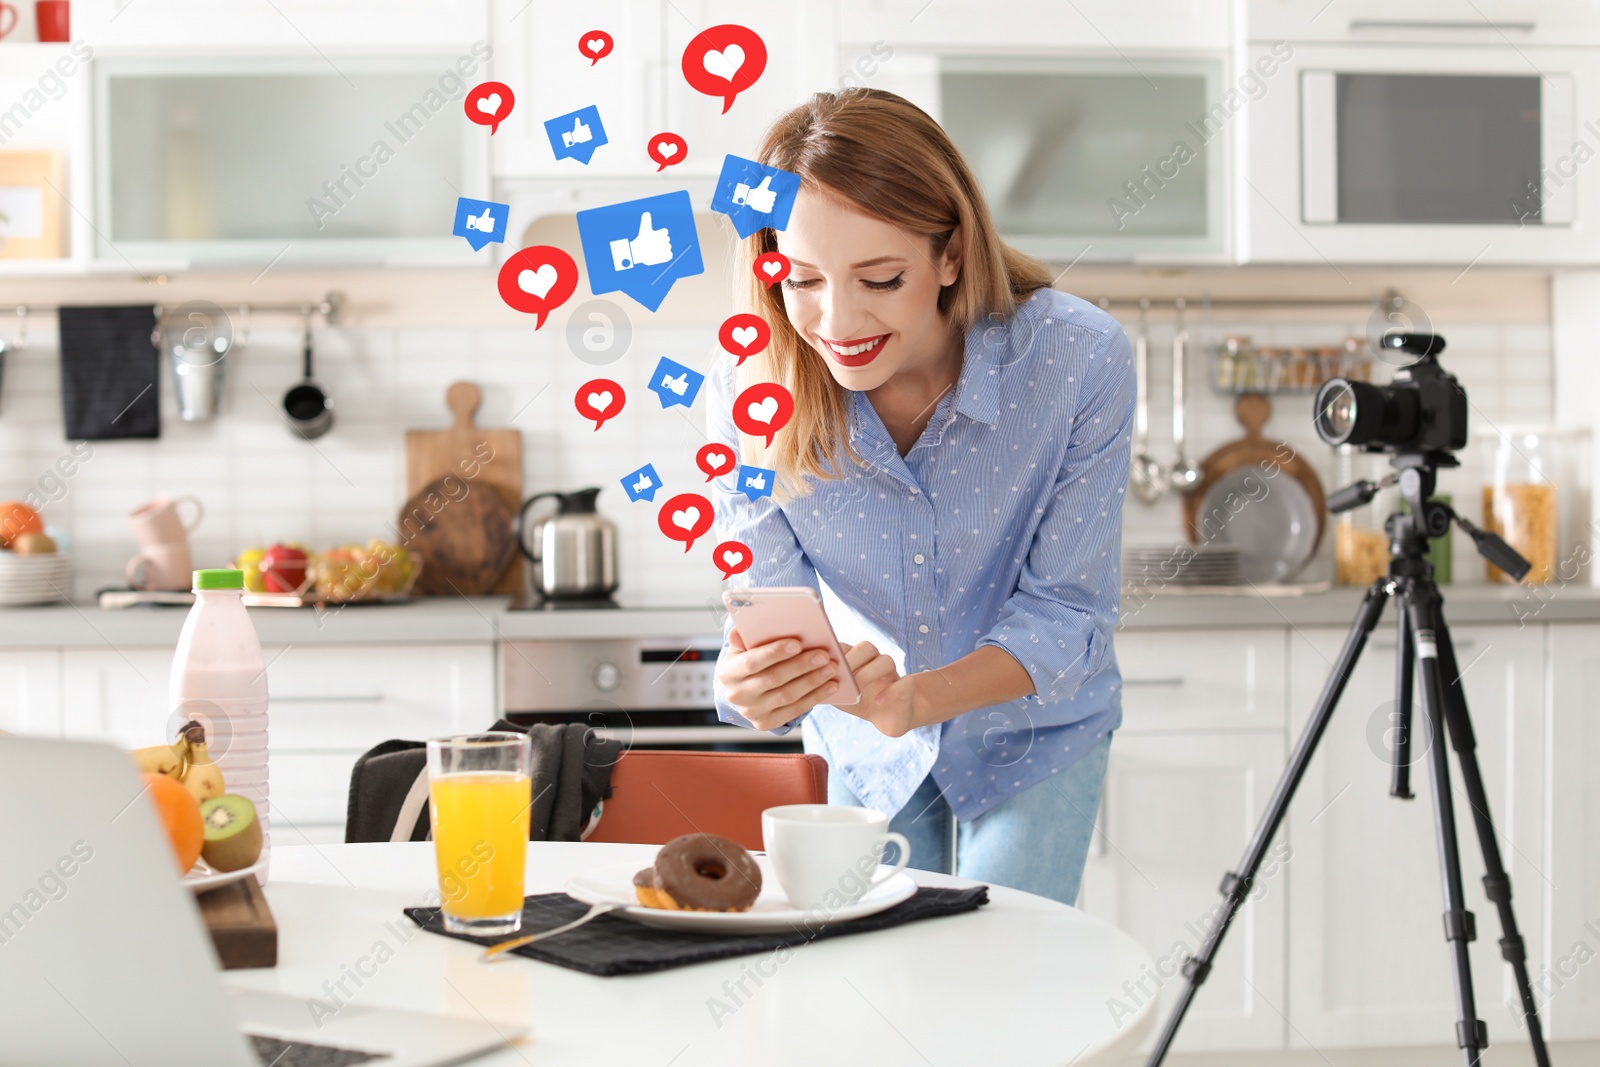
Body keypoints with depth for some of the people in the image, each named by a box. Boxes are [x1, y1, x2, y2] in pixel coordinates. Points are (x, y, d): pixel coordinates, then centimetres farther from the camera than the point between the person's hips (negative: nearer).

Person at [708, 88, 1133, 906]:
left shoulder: (1078, 361, -28)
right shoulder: (750, 388, -23)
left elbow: (1066, 610, -22)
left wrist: (919, 698, -41)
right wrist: (750, 689, -43)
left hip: (1034, 737, -1)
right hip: (859, 750, 2)